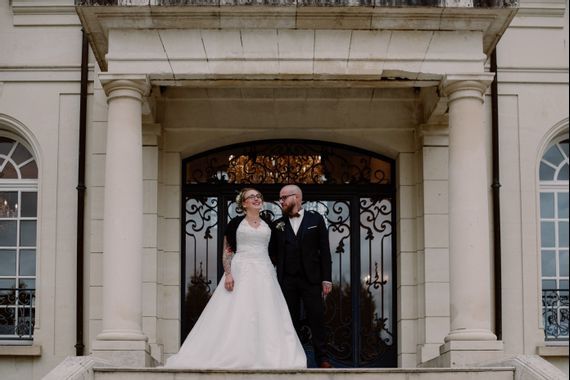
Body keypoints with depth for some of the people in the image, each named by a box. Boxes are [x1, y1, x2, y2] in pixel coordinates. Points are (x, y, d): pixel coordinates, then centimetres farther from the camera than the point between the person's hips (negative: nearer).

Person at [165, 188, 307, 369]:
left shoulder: (269, 224, 12)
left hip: (264, 273, 3)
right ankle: (233, 357, -4)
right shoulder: (235, 223, 4)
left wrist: (274, 275, 8)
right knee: (236, 315, -6)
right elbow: (227, 251, 1)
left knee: (265, 316, -2)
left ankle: (264, 357, 1)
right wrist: (228, 274, -12)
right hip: (240, 272, -3)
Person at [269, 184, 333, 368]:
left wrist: (326, 279, -4)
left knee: (317, 318, -4)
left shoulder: (316, 219, 5)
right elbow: (272, 254, 12)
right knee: (290, 320, 4)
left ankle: (322, 358, 3)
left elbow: (324, 250, 2)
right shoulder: (278, 224, 10)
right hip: (287, 280, 2)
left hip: (311, 279, -2)